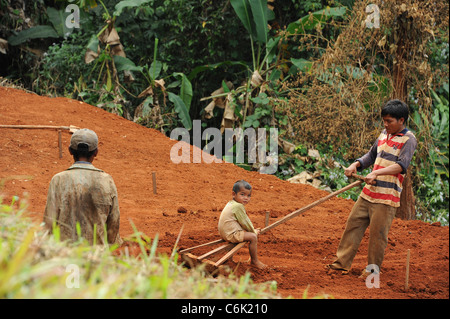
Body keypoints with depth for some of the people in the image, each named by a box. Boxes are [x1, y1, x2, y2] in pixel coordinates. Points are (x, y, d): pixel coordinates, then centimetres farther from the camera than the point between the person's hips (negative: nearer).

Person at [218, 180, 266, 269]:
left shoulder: (231, 203, 14)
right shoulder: (238, 206, -19)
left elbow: (244, 221, 23)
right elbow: (244, 222, -12)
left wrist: (252, 230, 20)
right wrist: (253, 231, 3)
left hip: (225, 232, 11)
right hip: (231, 234, -11)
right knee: (253, 237, -17)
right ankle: (254, 261, -9)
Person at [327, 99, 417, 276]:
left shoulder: (408, 139, -9)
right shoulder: (384, 134, 15)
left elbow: (401, 165, -22)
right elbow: (371, 156, 26)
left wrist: (376, 173, -31)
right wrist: (356, 165, 6)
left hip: (387, 197, -7)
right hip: (369, 191, 7)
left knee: (378, 233, -4)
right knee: (353, 224, 8)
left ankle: (373, 268, 11)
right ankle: (342, 262, 16)